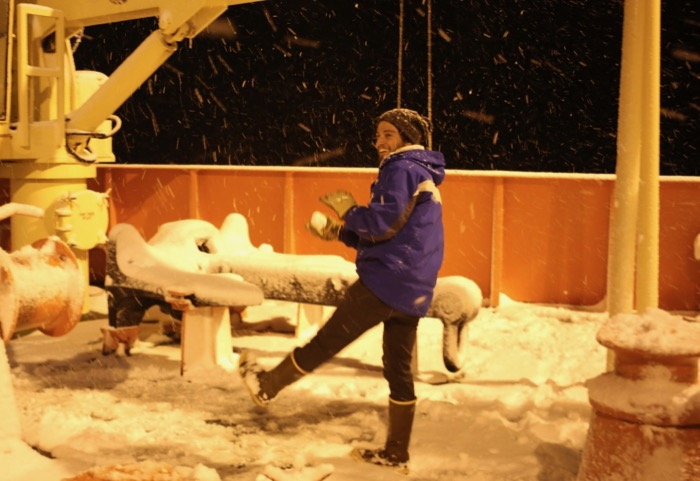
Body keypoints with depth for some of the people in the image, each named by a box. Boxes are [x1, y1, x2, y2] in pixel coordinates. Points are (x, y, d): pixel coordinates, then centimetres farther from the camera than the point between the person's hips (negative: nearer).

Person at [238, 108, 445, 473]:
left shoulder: (402, 169, -7)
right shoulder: (422, 176, 24)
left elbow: (383, 223, -19)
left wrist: (347, 209, -2)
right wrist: (337, 231, 18)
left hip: (387, 279, -10)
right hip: (413, 291, 10)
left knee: (327, 340, 2)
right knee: (398, 370, 11)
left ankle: (267, 386, 15)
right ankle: (396, 453, 16)